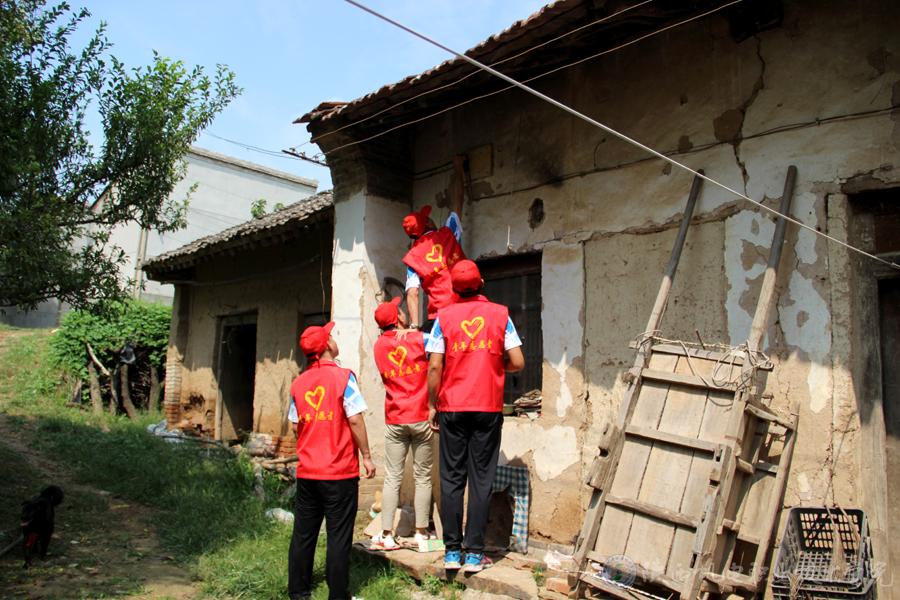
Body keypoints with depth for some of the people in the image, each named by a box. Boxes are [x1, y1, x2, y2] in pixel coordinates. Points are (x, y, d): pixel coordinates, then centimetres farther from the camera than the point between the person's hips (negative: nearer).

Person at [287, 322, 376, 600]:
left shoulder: (298, 383, 4)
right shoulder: (343, 376, -11)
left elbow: (297, 426, 10)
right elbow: (355, 420, -13)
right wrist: (366, 456, -4)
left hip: (306, 472, 5)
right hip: (340, 472, -5)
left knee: (303, 535, 14)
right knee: (339, 537, 4)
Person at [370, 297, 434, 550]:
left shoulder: (379, 345, 4)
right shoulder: (418, 339, -7)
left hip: (394, 421, 3)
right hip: (421, 418, -2)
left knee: (392, 478, 6)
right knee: (423, 477, 6)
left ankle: (386, 535, 7)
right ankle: (421, 533, 12)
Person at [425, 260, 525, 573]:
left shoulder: (444, 316, -1)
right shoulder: (500, 314, 0)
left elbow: (434, 367, -5)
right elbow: (517, 363, -3)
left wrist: (432, 405, 5)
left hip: (452, 408, 0)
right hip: (488, 408, 0)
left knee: (452, 479, 8)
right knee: (481, 480, 6)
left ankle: (452, 551, 13)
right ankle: (474, 553, 9)